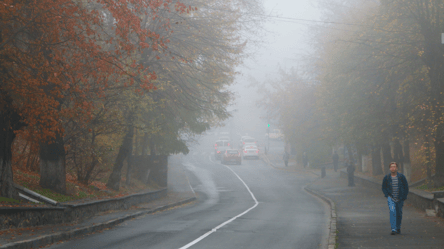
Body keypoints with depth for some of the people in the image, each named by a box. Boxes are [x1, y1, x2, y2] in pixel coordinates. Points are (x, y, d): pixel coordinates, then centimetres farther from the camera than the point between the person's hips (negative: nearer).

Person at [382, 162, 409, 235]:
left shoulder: (401, 176, -3)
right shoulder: (386, 177, -3)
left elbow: (406, 187, 6)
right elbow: (384, 188, 8)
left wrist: (404, 196, -2)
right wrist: (387, 195, -5)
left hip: (400, 199, 2)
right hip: (391, 198, -2)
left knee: (399, 214, 12)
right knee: (392, 211, -20)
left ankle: (398, 228, 33)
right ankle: (393, 229, -25)